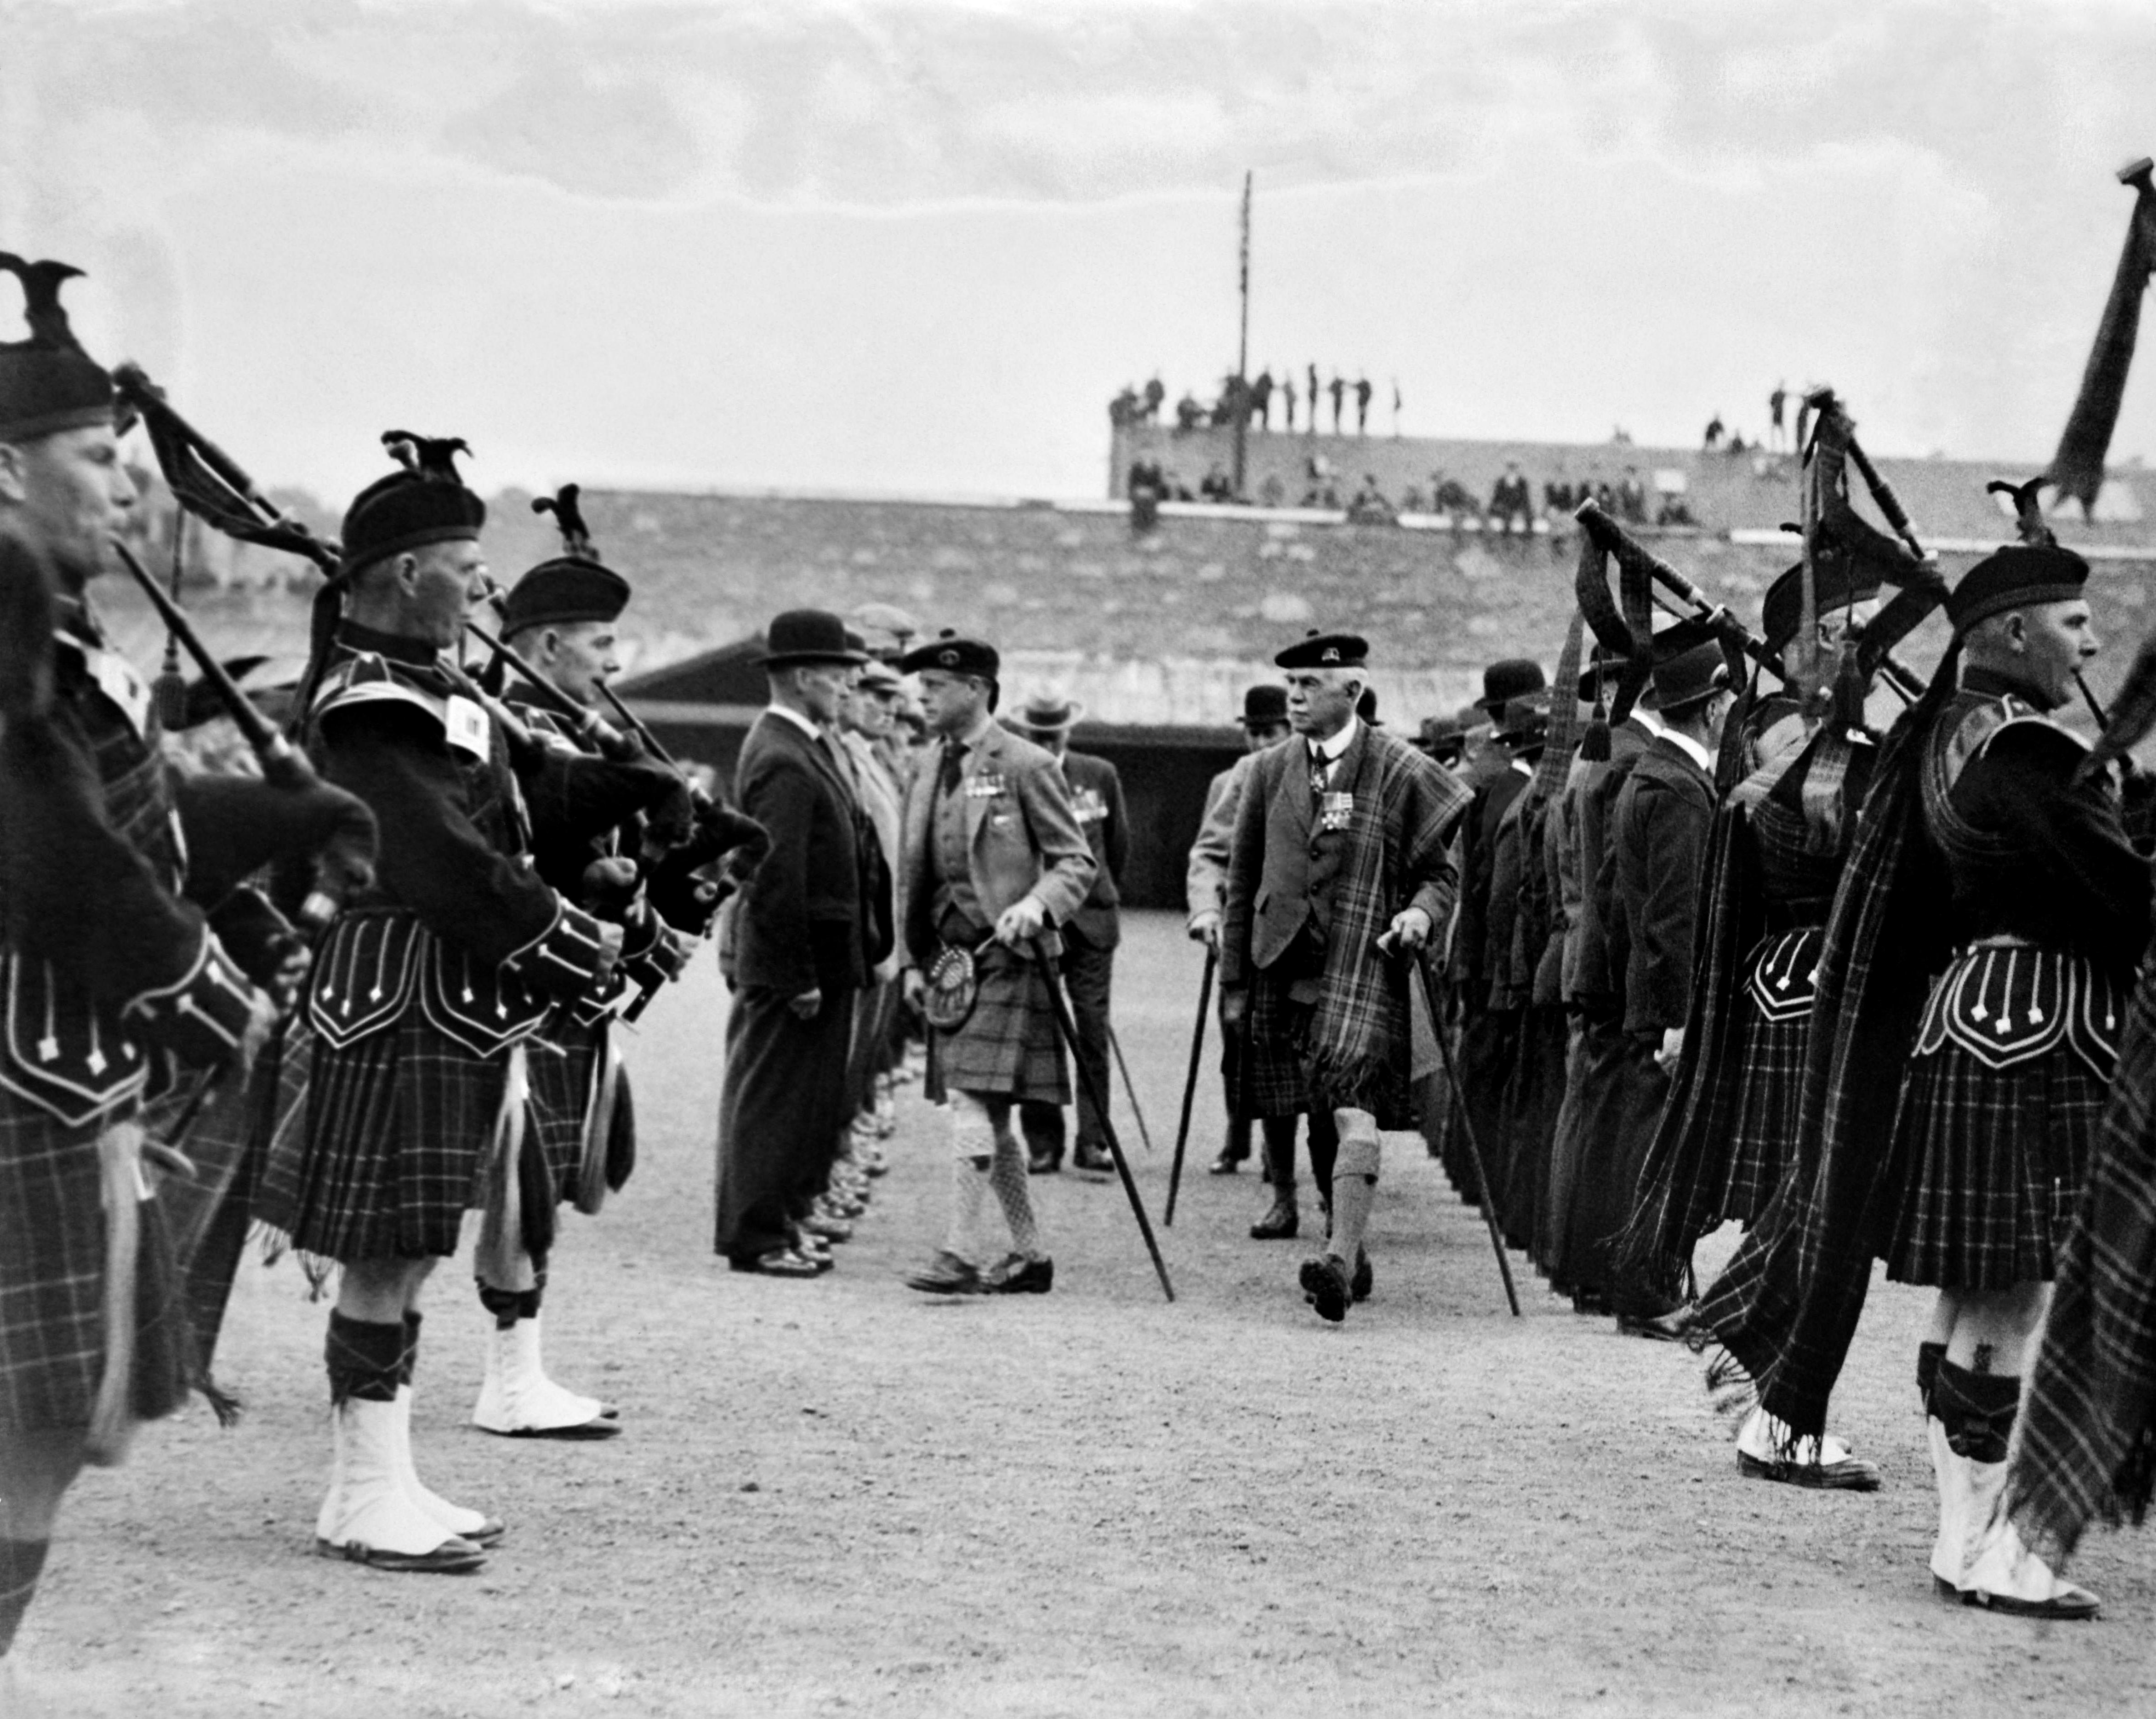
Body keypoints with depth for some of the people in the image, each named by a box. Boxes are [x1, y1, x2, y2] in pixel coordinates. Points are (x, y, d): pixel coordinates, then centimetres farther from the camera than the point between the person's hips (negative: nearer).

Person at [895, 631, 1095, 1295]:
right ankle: (1030, 1255, 21)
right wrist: (914, 960, 12)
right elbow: (913, 871, 18)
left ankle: (961, 1253, -14)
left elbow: (1077, 863, -6)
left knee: (971, 1099, -15)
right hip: (949, 956, 7)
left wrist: (1034, 906, -24)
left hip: (1006, 954, -7)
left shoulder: (1027, 766, -7)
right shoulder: (927, 769, 13)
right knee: (990, 1114, 11)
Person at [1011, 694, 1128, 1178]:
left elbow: (1118, 844, 17)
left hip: (1090, 920, 2)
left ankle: (1092, 1139, 3)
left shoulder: (1100, 775, 5)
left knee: (1093, 1029, -2)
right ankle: (1043, 1143, 7)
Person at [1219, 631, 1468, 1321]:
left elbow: (1442, 869, 5)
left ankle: (1342, 1254, -26)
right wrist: (1234, 980, 13)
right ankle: (1352, 1260, 24)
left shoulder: (1401, 772, -2)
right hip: (1283, 971, 5)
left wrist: (1422, 911, -17)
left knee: (1353, 1107, -19)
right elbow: (1243, 882, 15)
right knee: (1312, 1115, 11)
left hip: (1363, 965, -5)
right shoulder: (1270, 771, 11)